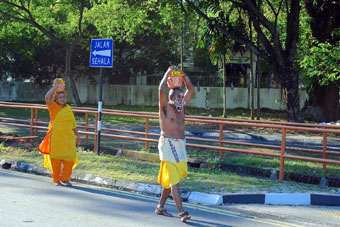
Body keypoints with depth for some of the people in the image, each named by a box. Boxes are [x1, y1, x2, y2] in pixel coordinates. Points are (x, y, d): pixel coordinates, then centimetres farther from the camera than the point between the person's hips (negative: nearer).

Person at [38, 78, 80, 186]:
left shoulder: (68, 108, 12)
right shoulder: (53, 106, -1)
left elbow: (73, 123, 18)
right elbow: (47, 97, -22)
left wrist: (77, 135, 19)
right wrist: (55, 86, -16)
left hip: (68, 137, 4)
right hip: (56, 137, -4)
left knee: (69, 159, 1)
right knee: (56, 159, 1)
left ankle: (65, 179, 13)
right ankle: (56, 180, 11)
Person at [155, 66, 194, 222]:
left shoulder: (181, 107, 13)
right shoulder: (165, 107, -5)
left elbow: (190, 89, 18)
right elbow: (161, 90, -22)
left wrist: (183, 74, 7)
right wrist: (168, 73, -13)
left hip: (180, 145, 7)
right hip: (168, 144, -7)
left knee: (170, 179, 13)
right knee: (174, 179, -12)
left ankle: (160, 207, 24)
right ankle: (181, 212, -19)